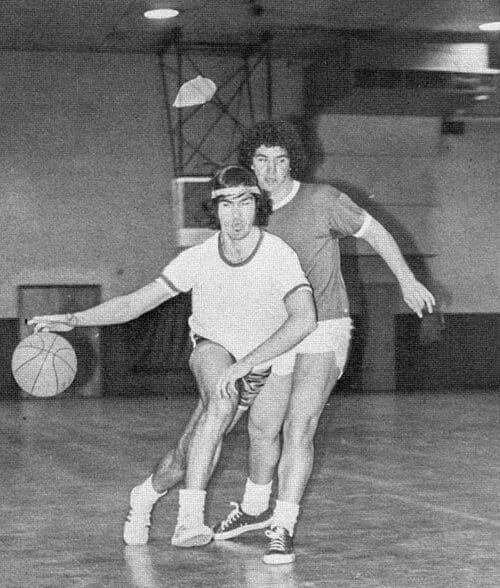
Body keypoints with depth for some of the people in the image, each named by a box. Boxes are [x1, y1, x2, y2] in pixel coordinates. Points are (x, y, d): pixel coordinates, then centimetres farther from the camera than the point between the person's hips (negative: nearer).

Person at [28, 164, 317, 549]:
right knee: (221, 405, -32)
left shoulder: (279, 255, -24)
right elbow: (135, 302, -10)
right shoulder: (198, 259, -16)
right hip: (216, 351, -1)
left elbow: (304, 320, -38)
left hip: (272, 360, 1)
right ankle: (191, 515, -32)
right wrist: (73, 319, -21)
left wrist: (246, 363, -44)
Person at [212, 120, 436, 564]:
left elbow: (373, 231, -1)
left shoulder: (321, 199, -14)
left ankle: (283, 530, -9)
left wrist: (407, 281, -1)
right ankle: (253, 509, 38)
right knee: (260, 428, 15)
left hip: (324, 332, -5)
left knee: (298, 430, -16)